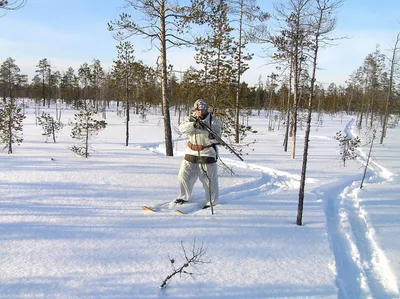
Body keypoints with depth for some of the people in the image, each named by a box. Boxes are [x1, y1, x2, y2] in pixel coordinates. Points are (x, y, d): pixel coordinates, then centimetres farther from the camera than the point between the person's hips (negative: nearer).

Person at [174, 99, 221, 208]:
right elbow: (182, 128, -13)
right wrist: (194, 124, -31)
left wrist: (212, 136, -37)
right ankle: (185, 197, 31)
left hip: (207, 153, -4)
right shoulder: (191, 119, 4)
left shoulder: (213, 120, -6)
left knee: (209, 179, 0)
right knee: (184, 175, 10)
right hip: (191, 152, 4)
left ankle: (212, 202, 17)